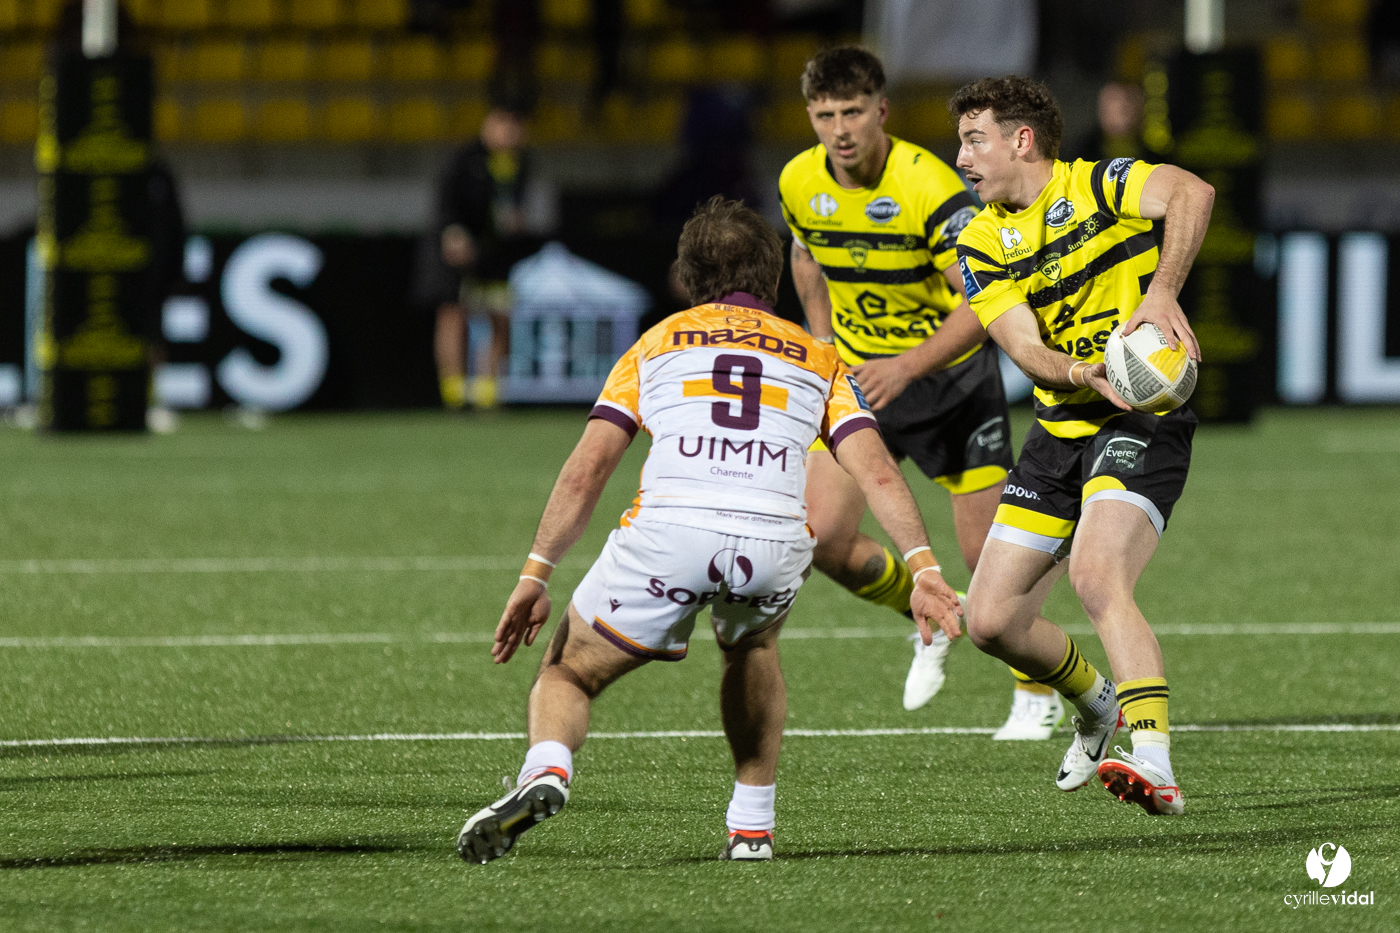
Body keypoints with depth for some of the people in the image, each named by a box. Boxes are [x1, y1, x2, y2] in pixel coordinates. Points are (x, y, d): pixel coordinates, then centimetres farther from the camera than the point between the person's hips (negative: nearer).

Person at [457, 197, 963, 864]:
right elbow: (876, 472, 11)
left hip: (668, 529, -2)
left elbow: (586, 469, 14)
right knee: (752, 646, 36)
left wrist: (535, 575, 14)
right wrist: (923, 568, 4)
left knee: (568, 672, 16)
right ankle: (751, 827, 28)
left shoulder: (657, 342, 25)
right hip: (776, 540, 2)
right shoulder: (818, 358, 27)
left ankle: (546, 771, -18)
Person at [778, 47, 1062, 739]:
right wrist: (824, 346, 11)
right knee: (823, 539, -10)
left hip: (951, 376, -5)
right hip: (858, 378, 5)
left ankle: (1036, 696, 20)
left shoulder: (928, 186, -26)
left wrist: (907, 367, -39)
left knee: (988, 557, -3)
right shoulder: (800, 183, -7)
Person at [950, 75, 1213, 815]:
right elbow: (1025, 348, -8)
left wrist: (1162, 293, -39)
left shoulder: (1099, 186, -6)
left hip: (1142, 424, -7)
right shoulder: (980, 247, 7)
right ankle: (1097, 705, 34)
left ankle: (1153, 766, -40)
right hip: (1060, 430, 7)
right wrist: (1084, 375, -29)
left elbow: (1192, 193, -26)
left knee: (1096, 575, -31)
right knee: (990, 621, 4)